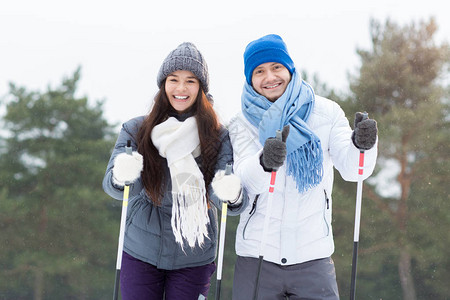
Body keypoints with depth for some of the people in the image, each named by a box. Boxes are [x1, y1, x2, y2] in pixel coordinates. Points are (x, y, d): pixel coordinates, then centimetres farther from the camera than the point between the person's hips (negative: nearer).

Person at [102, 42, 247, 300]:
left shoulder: (218, 137, -3)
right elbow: (112, 185, -14)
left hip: (193, 258, 0)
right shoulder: (136, 130, -1)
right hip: (140, 254, 0)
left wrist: (232, 195, -39)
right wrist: (121, 177, -38)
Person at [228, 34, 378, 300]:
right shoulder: (243, 123, 1)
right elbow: (247, 179, -15)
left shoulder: (326, 113, 2)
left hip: (313, 254, 0)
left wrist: (362, 144, -29)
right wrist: (264, 162, -37)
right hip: (256, 255, 0)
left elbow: (351, 169, -7)